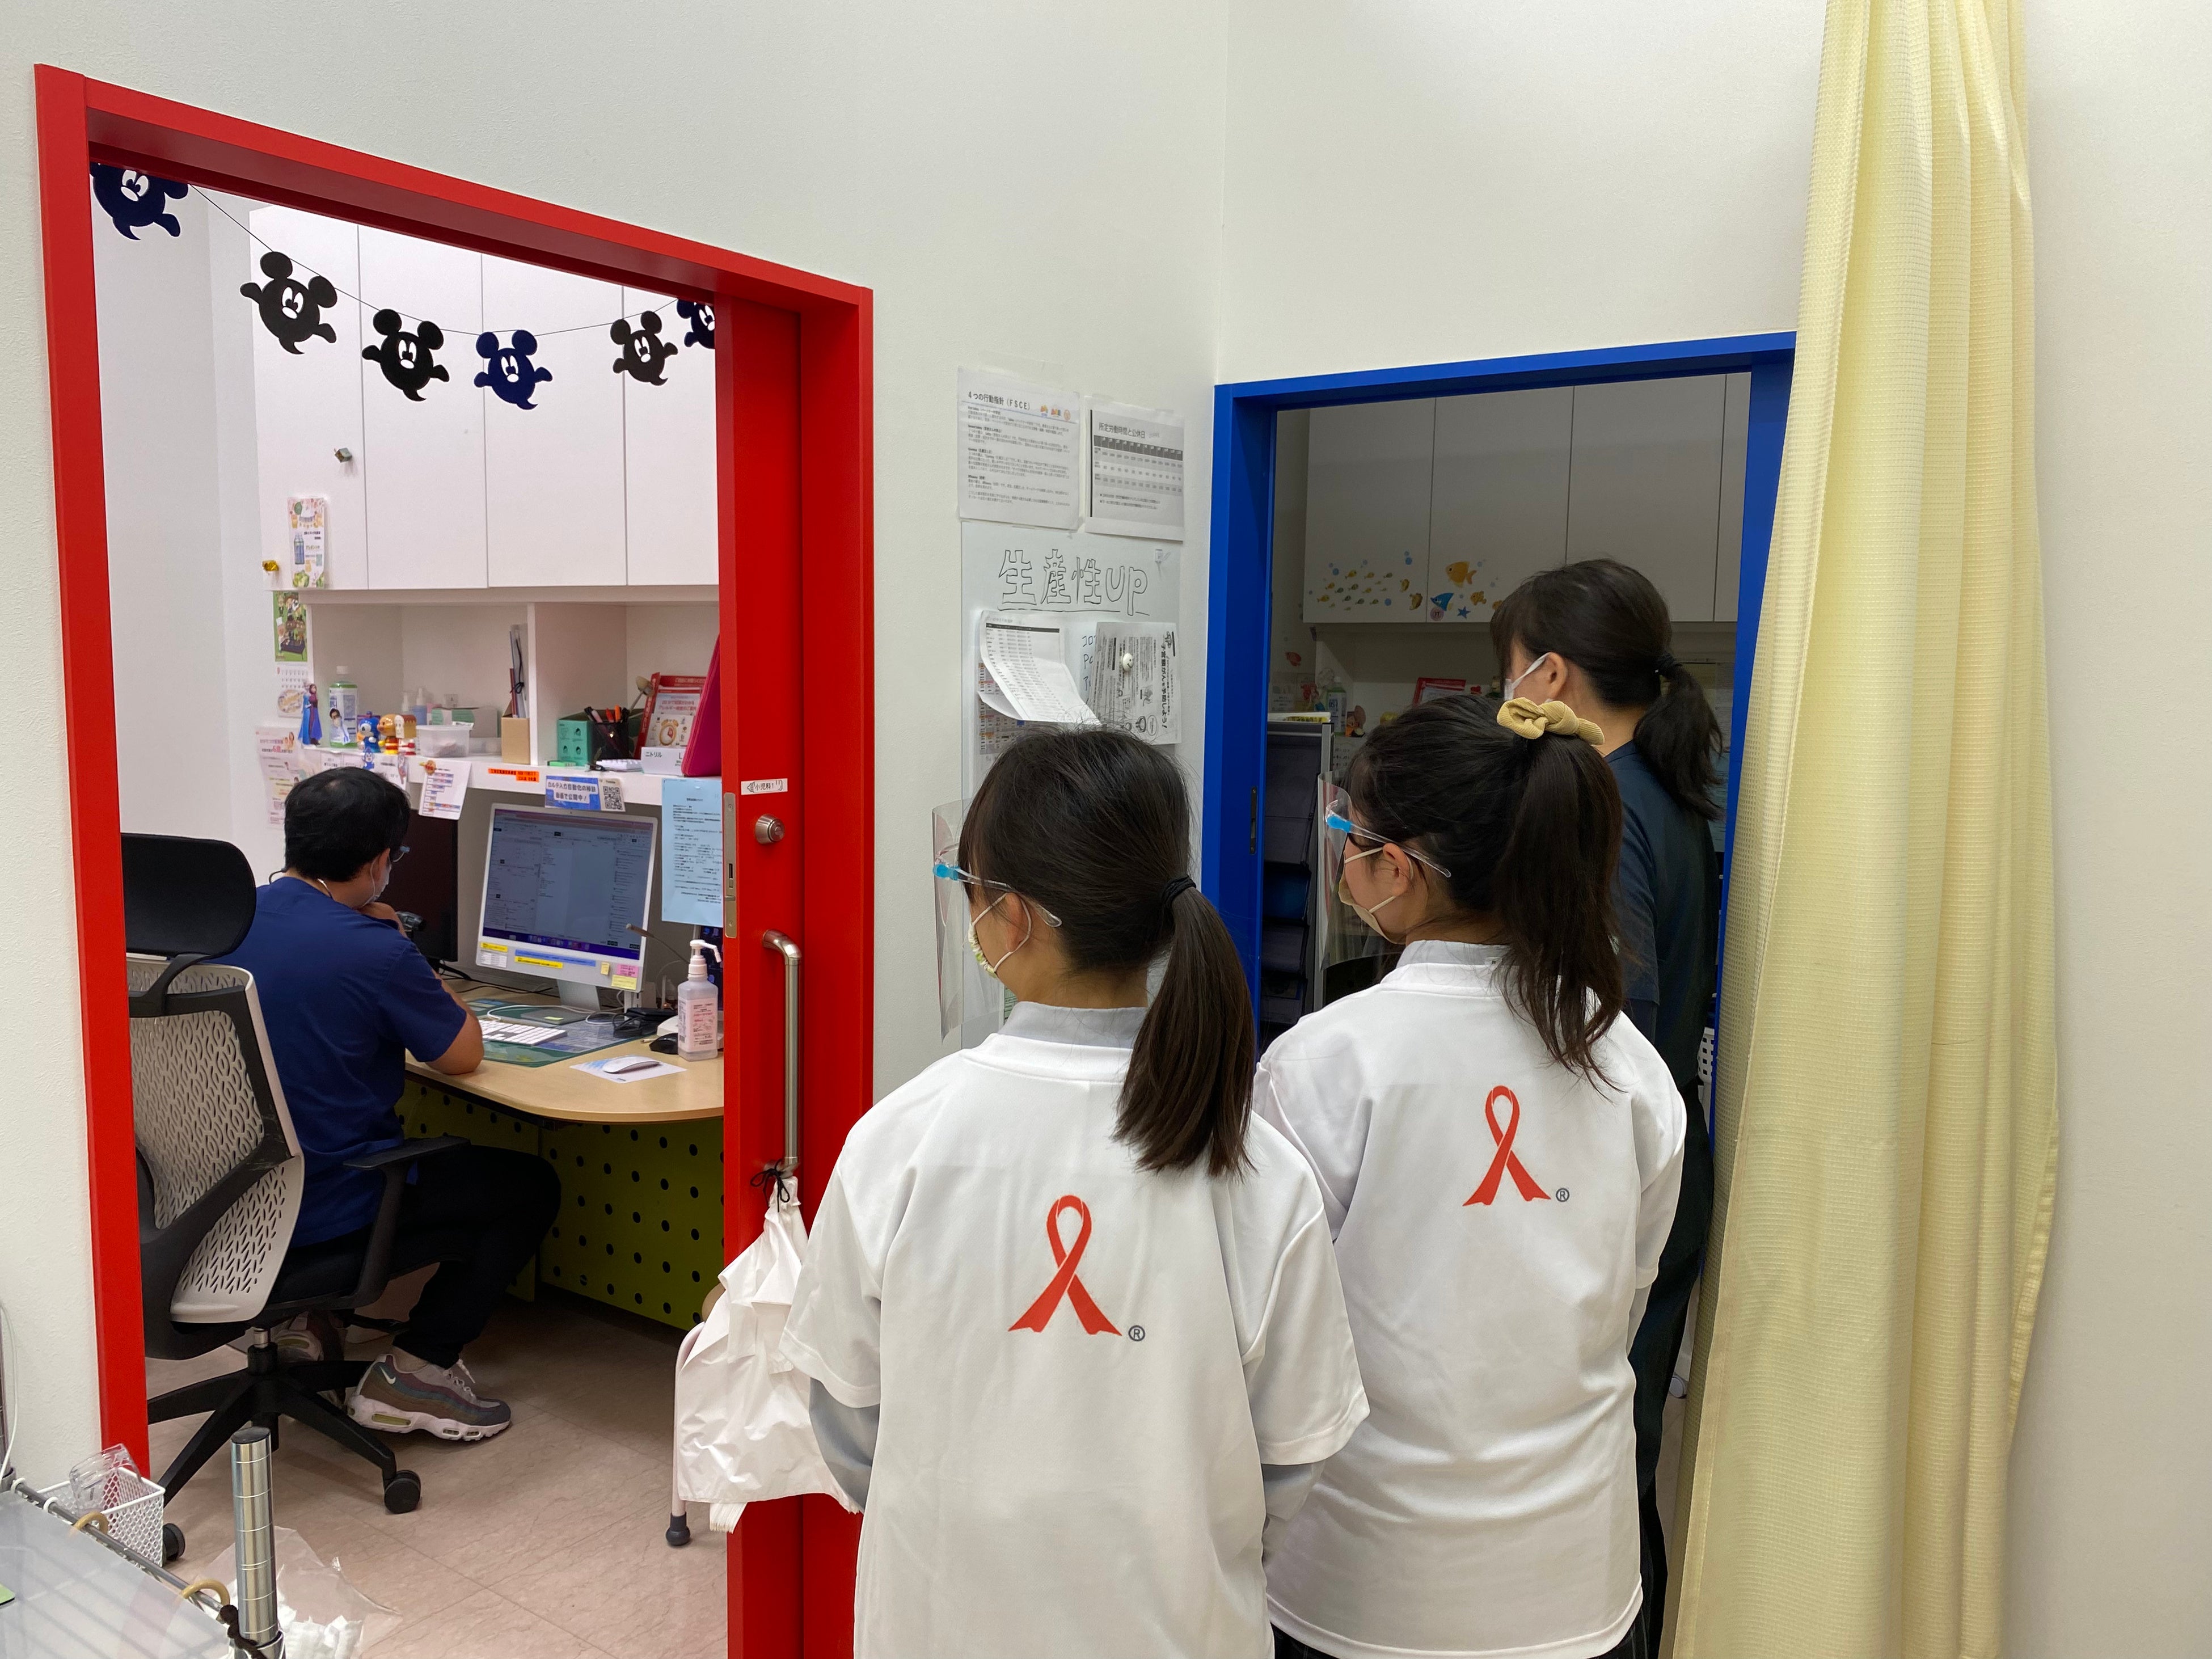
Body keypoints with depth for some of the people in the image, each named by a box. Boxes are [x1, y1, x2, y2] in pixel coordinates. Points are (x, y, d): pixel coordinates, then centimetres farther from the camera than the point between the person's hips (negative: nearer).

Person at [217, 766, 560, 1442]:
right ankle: (414, 1370, 5)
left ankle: (304, 1313, 23)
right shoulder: (375, 953, -23)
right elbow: (463, 1055, -7)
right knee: (531, 1187, 10)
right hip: (327, 1216, -8)